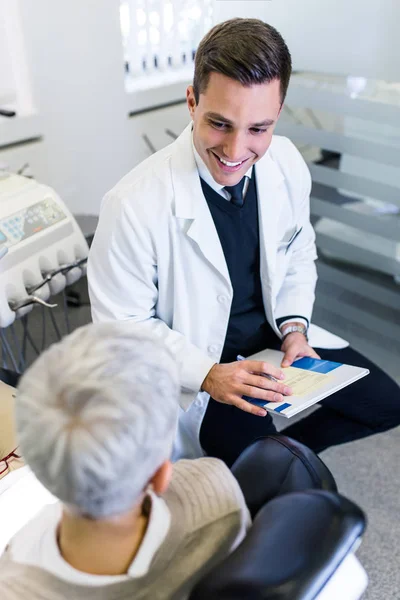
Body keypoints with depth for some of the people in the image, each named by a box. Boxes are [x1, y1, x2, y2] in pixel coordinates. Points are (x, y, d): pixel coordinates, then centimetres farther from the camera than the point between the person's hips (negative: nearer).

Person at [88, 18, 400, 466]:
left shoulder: (288, 165, -13)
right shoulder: (134, 206, -29)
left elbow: (298, 254, 5)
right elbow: (124, 326, -17)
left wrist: (294, 328, -9)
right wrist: (208, 374, -27)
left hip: (274, 335, 6)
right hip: (193, 371, -5)